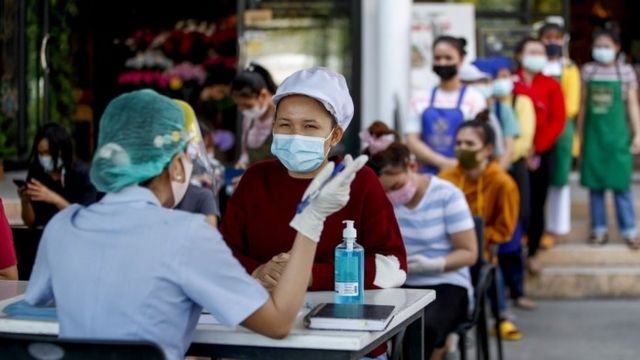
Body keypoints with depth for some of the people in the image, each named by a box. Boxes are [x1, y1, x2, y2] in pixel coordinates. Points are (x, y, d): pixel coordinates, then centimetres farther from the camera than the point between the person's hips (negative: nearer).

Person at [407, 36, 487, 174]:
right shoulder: (420, 99, 10)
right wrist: (442, 161, -10)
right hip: (428, 174, 2)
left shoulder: (474, 99, 2)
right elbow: (412, 140, 3)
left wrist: (455, 165, -16)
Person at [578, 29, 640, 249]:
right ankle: (599, 230, 12)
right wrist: (579, 134, 10)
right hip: (593, 134, 2)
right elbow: (583, 105, 10)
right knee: (595, 183, 5)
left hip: (617, 134, -2)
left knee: (621, 184, -2)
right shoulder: (588, 71, 5)